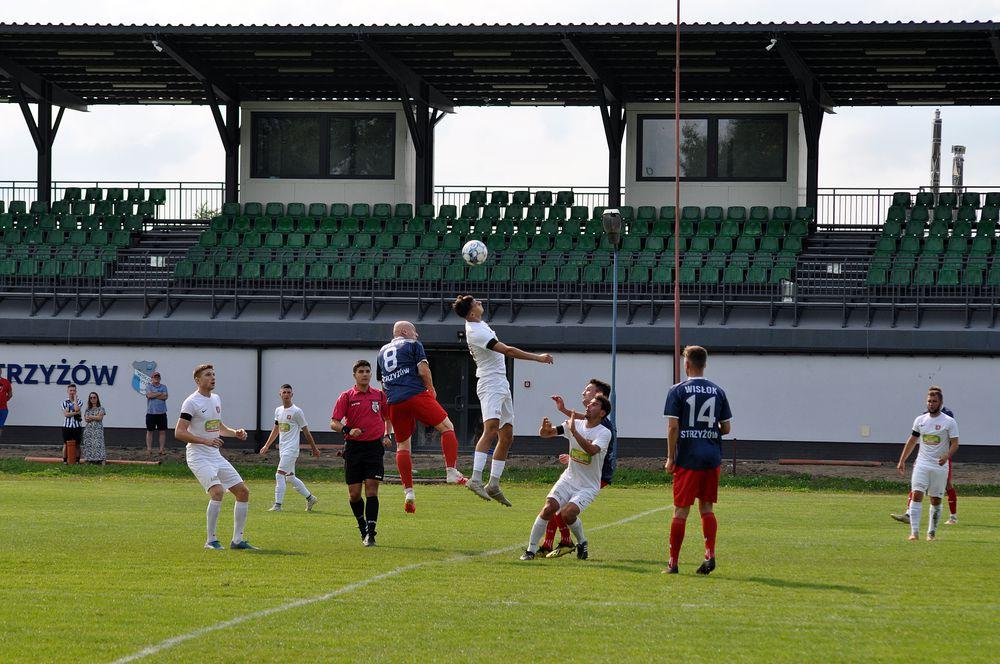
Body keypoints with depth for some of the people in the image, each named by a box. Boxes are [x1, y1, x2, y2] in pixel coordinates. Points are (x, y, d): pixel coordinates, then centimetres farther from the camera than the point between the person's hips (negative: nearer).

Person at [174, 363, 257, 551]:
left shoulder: (216, 399, 15)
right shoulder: (191, 402, -11)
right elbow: (179, 432, -17)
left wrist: (235, 433, 9)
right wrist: (205, 441, -26)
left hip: (216, 456, 8)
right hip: (198, 457, -8)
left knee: (243, 492, 3)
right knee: (217, 491, -26)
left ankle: (238, 540, 11)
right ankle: (211, 540, -15)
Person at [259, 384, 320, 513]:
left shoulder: (296, 411, -9)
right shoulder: (278, 410, 12)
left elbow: (305, 431, -4)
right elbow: (276, 430, 25)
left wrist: (314, 448, 1)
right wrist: (266, 446, 24)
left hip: (291, 449, -8)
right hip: (282, 449, 8)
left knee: (280, 475, -14)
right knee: (290, 477, 12)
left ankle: (277, 505, -12)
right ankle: (310, 498, 25)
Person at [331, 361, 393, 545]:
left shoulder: (379, 395, 9)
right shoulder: (346, 397, 1)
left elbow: (388, 417, 23)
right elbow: (334, 423, -3)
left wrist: (387, 435, 7)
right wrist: (348, 430, -21)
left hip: (375, 446, 0)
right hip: (353, 446, 0)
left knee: (372, 490, -9)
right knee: (354, 494, 2)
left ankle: (370, 533, -8)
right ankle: (363, 526, 26)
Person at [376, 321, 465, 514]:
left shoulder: (382, 352, 25)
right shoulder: (413, 345, 8)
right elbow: (423, 370, -4)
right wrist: (431, 389, 12)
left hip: (394, 402, 5)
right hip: (416, 395, -5)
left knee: (402, 446, 10)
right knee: (447, 427, 3)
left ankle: (408, 491, 3)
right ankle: (451, 472, -10)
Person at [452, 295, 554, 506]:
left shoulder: (478, 324, 11)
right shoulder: (476, 332, -20)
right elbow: (508, 351, -23)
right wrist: (538, 358, -19)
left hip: (501, 384, 11)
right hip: (490, 384, -11)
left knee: (507, 437, 9)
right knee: (491, 429, -27)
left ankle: (494, 484, 11)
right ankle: (476, 479, -38)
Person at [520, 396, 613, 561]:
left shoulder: (604, 433, -12)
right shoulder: (575, 424, 2)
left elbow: (592, 450, -32)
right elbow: (544, 434, 0)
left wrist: (574, 431, -35)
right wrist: (545, 429, -25)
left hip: (588, 487, -4)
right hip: (568, 479, 4)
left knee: (567, 514, -25)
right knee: (549, 508, -17)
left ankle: (582, 543, 4)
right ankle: (531, 549, -8)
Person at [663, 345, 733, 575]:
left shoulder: (678, 391, -4)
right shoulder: (718, 392, 7)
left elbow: (673, 427, -9)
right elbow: (726, 428, 8)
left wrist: (671, 458, -3)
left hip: (687, 459, -3)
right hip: (712, 458, 3)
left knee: (680, 510, 1)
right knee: (707, 508, 12)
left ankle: (673, 562, 4)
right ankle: (710, 554, -2)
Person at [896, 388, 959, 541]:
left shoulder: (949, 422, -3)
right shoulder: (920, 420, 8)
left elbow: (955, 443, -5)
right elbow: (912, 441, 17)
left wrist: (947, 456, -24)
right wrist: (902, 461, 14)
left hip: (940, 467, -2)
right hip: (922, 465, 2)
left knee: (936, 500, 5)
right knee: (917, 495, -12)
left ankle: (932, 533, 17)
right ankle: (914, 532, -15)